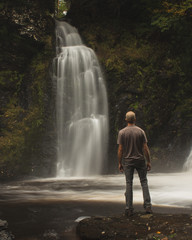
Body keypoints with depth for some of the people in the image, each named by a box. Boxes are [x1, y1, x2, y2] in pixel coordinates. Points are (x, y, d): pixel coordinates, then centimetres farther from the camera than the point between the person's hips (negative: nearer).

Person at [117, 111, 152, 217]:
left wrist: (119, 163, 3)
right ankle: (147, 206, 2)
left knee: (129, 183, 4)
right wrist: (149, 161, 2)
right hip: (140, 160, 0)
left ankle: (129, 209, 2)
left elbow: (120, 149, -5)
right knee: (144, 182, 9)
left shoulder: (122, 132, -5)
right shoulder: (141, 131, -4)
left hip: (127, 161, 0)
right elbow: (145, 148, -5)